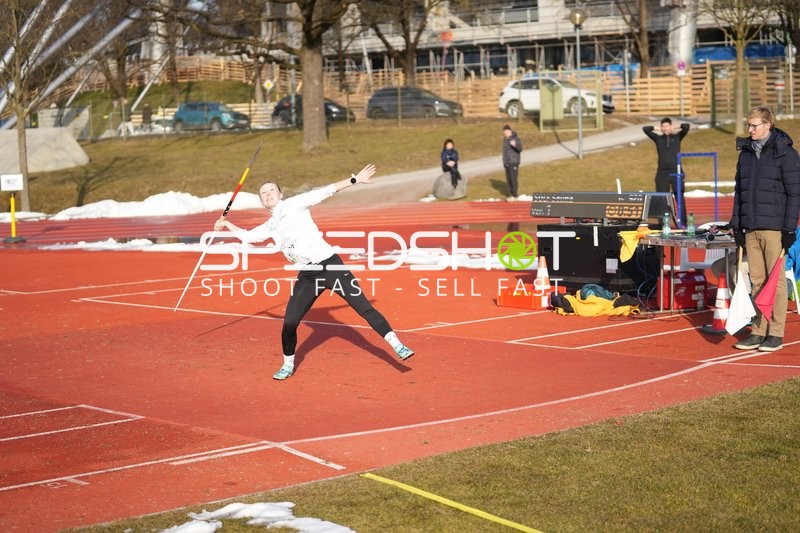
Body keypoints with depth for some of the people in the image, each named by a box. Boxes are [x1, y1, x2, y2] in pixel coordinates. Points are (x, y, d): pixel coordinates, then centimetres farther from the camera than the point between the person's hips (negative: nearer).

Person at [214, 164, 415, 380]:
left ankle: (397, 346, -9)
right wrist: (226, 224, 37)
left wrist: (355, 180, -10)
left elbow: (326, 191, -5)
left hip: (331, 265, -5)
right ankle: (288, 365, 19)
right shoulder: (269, 227, 17)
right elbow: (246, 236, 35)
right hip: (307, 276, 5)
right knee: (289, 322, -3)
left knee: (364, 308, -10)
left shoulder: (293, 205, 2)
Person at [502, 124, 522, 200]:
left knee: (513, 179, -10)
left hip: (514, 162, -8)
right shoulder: (505, 140, 14)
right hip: (507, 163, 8)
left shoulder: (515, 139, -10)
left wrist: (515, 145, -41)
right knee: (508, 179, 8)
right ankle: (511, 194, 15)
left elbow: (520, 149, -20)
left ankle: (515, 195, -5)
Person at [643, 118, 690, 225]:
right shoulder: (658, 138, 10)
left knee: (680, 199, -4)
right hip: (662, 173, 1)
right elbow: (645, 129, 5)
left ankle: (683, 223, -2)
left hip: (676, 172, -1)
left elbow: (686, 127, -2)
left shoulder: (677, 137, 10)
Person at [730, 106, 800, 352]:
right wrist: (736, 223, 11)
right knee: (757, 281, 9)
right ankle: (758, 331, 14)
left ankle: (776, 334, 2)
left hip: (774, 228, -6)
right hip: (750, 229, 6)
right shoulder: (746, 153, 14)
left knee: (776, 280, -2)